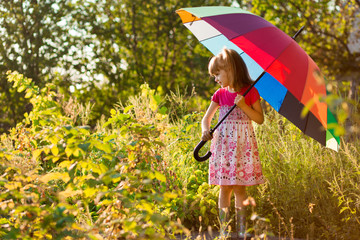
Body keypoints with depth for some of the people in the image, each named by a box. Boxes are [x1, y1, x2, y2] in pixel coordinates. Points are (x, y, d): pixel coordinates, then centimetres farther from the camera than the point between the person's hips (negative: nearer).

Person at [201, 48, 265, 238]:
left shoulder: (250, 93, -2)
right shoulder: (220, 94, 7)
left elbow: (260, 119, 0)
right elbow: (207, 118, 11)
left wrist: (244, 106, -14)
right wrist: (206, 131, -11)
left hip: (242, 144, -2)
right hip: (223, 142, 2)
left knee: (239, 188, -1)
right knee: (225, 188, 1)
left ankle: (241, 231, 6)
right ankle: (224, 230, 5)